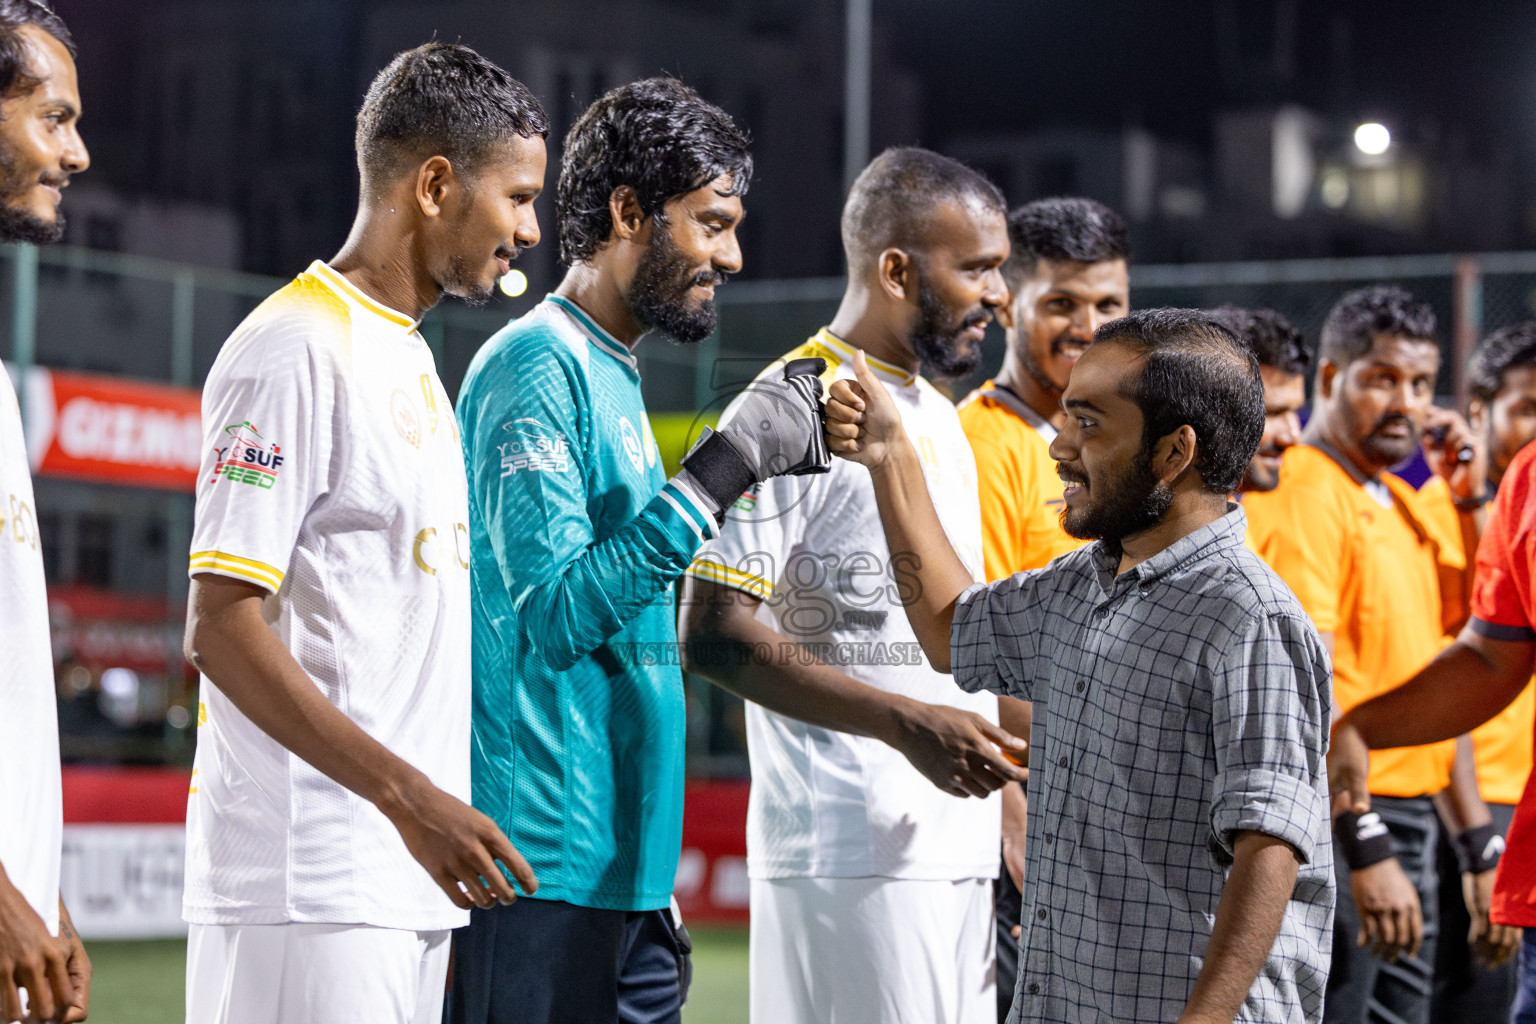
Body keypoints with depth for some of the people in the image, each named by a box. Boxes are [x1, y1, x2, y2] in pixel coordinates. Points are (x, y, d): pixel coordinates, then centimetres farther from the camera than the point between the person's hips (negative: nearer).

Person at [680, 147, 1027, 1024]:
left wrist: (1014, 843, 20)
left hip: (961, 850, 9)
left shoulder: (939, 418, 19)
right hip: (855, 856, -9)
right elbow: (713, 630, -17)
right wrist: (908, 723, -20)